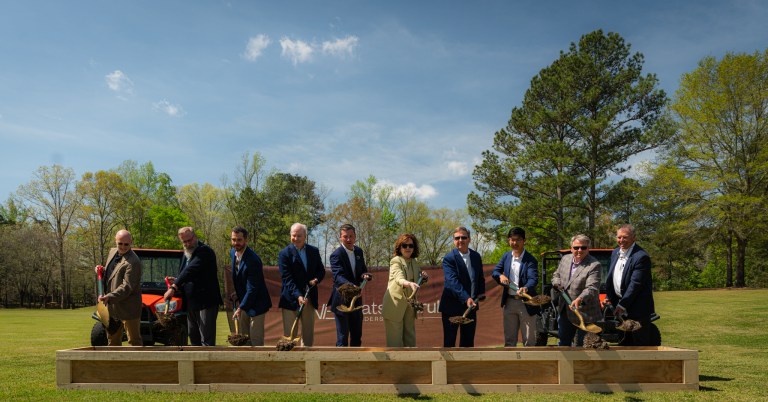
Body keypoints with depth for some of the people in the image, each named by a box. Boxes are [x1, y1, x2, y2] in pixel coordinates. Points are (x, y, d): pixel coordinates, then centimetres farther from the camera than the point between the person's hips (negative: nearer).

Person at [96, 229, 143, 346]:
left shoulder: (133, 262, -20)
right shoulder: (112, 252, 9)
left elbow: (127, 287, -24)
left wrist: (109, 297, -32)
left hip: (127, 308, -9)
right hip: (111, 306, 9)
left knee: (134, 341, 1)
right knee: (112, 340, 19)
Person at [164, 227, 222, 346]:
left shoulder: (205, 251, -14)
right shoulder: (186, 254, 15)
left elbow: (191, 270, -27)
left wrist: (174, 287, -30)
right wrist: (177, 281, 3)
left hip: (206, 302, -9)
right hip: (191, 303, 9)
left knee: (207, 340, -8)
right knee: (193, 337, 17)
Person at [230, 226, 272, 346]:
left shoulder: (253, 260, -25)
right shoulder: (233, 253, 2)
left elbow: (252, 289, -24)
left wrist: (240, 308, -22)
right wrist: (238, 302, 6)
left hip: (256, 304, -8)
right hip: (242, 301, 8)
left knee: (256, 341, -3)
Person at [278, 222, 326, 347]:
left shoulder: (314, 251, 7)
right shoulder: (284, 253, -7)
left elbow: (321, 271, 14)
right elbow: (287, 278, -14)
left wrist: (316, 279, -10)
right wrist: (298, 296, -25)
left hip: (309, 298, 4)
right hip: (291, 299, -4)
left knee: (308, 333, 11)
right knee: (289, 334, 1)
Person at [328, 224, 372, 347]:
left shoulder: (359, 251, 5)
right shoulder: (336, 254, -18)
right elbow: (338, 276, -31)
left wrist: (365, 275, -9)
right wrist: (350, 286, -50)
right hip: (341, 301, -7)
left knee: (357, 335, 16)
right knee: (342, 337, -2)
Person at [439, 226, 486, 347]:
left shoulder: (476, 256, 7)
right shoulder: (449, 258, -13)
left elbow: (480, 277, 18)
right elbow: (453, 281, -25)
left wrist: (481, 292, 1)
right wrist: (466, 298, -36)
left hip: (471, 305, 6)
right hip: (452, 306, -6)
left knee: (468, 341, 13)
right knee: (449, 342, 1)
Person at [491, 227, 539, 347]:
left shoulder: (530, 260, -11)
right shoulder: (506, 256, 7)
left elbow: (533, 279, -24)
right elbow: (495, 271, 12)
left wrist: (526, 288, -45)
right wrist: (500, 276, -12)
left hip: (526, 304, -5)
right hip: (509, 302, 5)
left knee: (529, 340, 4)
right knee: (509, 339, 13)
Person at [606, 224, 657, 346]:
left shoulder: (641, 257, -17)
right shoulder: (615, 253, 9)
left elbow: (635, 284, -20)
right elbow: (610, 278, 13)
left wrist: (622, 305, -19)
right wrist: (608, 298, 2)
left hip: (637, 308, -7)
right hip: (619, 305, 8)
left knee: (640, 343, 0)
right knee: (623, 342, 15)